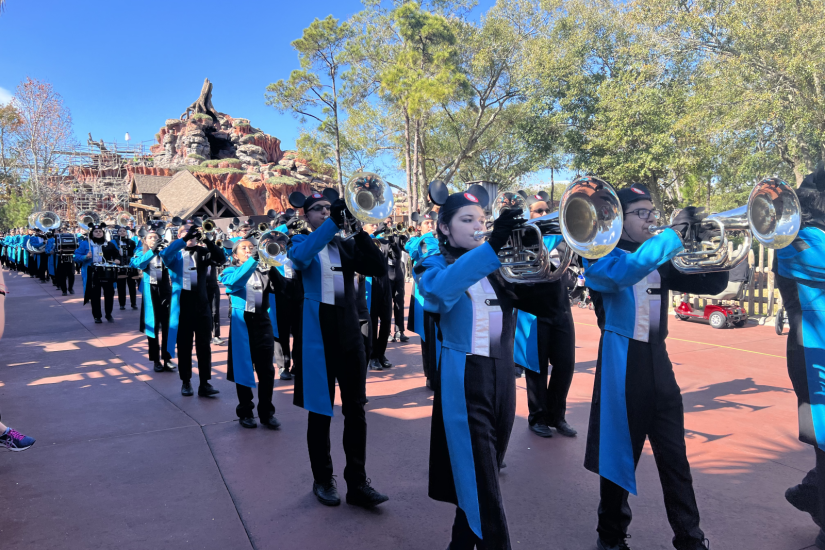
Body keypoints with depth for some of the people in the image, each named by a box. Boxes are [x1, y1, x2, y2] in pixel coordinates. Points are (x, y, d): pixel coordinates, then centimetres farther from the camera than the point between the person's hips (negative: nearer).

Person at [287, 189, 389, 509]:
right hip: (317, 335, -3)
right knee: (320, 411, 6)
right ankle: (322, 480, 22)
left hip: (349, 333, 3)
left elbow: (377, 269, -4)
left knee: (355, 411, 4)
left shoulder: (346, 245, 11)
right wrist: (334, 222, -31)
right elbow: (301, 256, -23)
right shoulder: (300, 242, 3)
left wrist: (360, 231, -14)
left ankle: (357, 483, 13)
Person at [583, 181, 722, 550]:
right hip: (621, 366, -5)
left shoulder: (659, 261, 12)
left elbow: (712, 283, 10)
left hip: (658, 364, 5)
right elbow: (626, 270, -30)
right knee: (620, 455, 7)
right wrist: (674, 233, -24)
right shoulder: (602, 256, -7)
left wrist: (707, 242, -7)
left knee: (675, 459, 9)